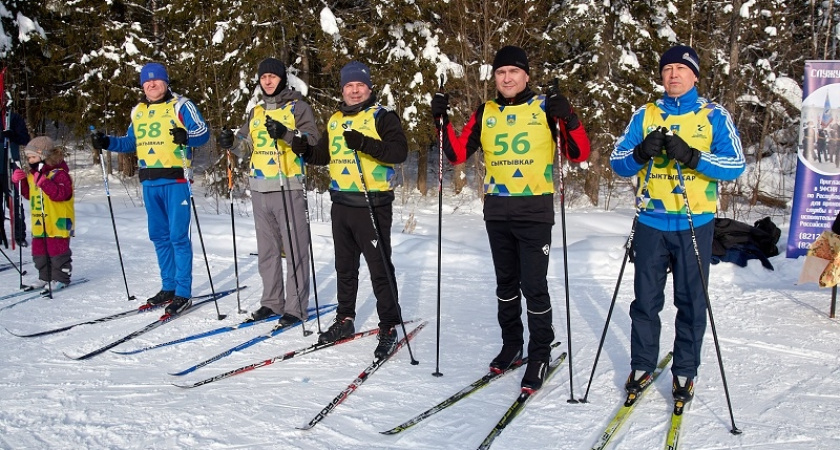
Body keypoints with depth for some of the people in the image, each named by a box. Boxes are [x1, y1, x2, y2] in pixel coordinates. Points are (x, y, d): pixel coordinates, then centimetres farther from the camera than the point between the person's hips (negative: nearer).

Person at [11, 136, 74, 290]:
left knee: (57, 251, -3)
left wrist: (44, 182, -34)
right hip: (38, 223, 9)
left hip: (57, 222, -9)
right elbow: (29, 194, 21)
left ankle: (61, 278, 6)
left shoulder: (59, 173, -13)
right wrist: (20, 181, 7)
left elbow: (61, 193, -26)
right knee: (39, 251, 13)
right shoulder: (32, 174, 13)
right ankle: (45, 277, 24)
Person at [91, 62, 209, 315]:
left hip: (175, 180, -7)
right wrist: (107, 143, 12)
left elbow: (203, 132, -9)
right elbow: (131, 142, 27)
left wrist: (186, 137, -28)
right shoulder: (138, 112, 18)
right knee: (159, 236, 12)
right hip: (149, 182, 7)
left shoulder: (180, 105, -1)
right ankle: (168, 287, 22)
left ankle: (183, 293, -2)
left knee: (178, 236, -7)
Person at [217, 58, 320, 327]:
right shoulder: (256, 112, 19)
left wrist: (286, 133, -25)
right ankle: (272, 302, 22)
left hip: (288, 187, -6)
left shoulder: (298, 107, 1)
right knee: (267, 249, 12)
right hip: (260, 188, 7)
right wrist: (232, 141, -1)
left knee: (294, 248, -6)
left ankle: (296, 306, 0)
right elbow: (246, 142, 20)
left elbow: (313, 140, -10)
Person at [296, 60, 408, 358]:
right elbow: (323, 155, 21)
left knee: (380, 268, -3)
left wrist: (365, 144, -31)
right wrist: (304, 149, 1)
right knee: (345, 266, 16)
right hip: (341, 203, 7)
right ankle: (345, 320, 29)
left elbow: (399, 151, -19)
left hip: (372, 204, -7)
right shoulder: (335, 120, 14)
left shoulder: (382, 117, -6)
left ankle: (389, 327, 6)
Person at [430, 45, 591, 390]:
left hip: (535, 210, -4)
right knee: (506, 282, 15)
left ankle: (540, 355, 10)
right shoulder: (485, 113, 8)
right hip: (497, 212, 4)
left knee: (534, 286, -4)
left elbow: (580, 154, -6)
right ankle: (511, 344, 30)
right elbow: (458, 154, 5)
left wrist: (568, 120, -23)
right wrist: (442, 121, -7)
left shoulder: (545, 108, -2)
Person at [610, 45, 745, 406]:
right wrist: (642, 152, -18)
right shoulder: (645, 115, 8)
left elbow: (736, 164, -8)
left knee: (691, 302, 6)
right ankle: (641, 366, 22)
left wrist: (692, 156, -23)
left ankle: (685, 372, 20)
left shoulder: (714, 116, 3)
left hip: (695, 224, -1)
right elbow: (617, 162, 3)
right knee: (645, 300, 6)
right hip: (651, 223, 2)